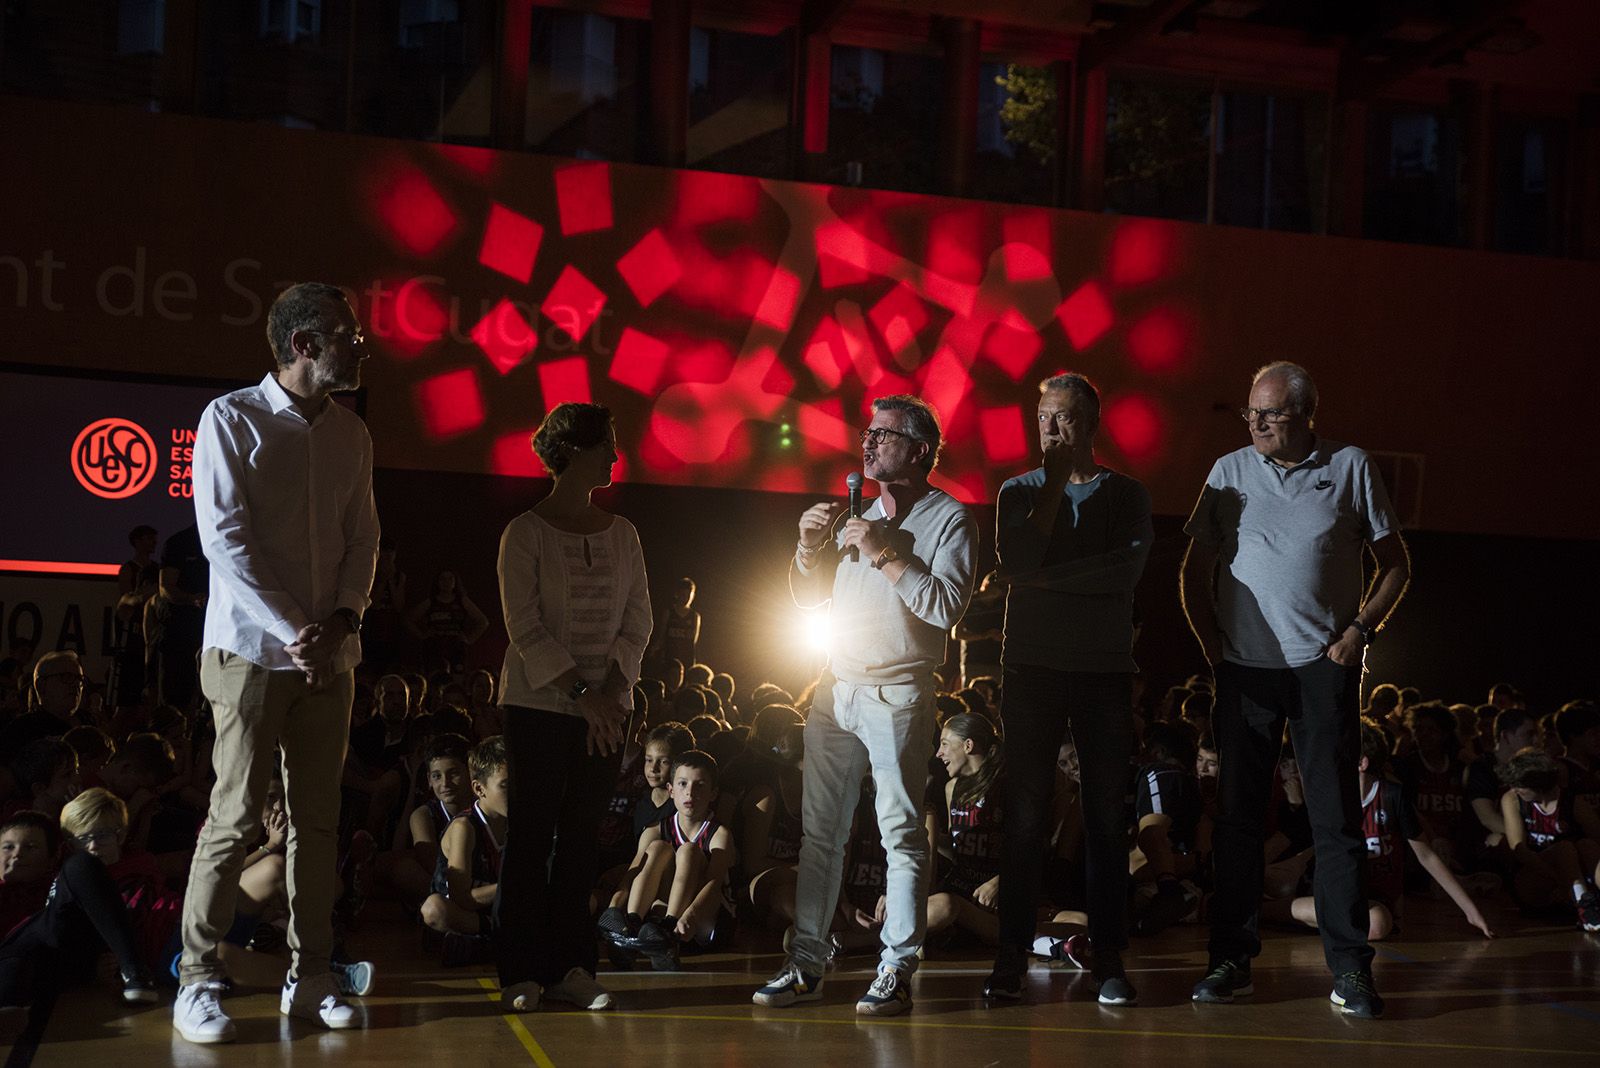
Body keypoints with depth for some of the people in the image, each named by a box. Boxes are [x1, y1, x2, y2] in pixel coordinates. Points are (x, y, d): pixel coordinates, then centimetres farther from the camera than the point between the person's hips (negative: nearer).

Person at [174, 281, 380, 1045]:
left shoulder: (351, 435, 11)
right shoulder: (231, 419, -5)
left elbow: (362, 538, 10)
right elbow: (225, 538, -11)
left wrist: (343, 619, -8)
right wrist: (292, 631, -16)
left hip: (330, 654, 5)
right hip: (252, 651, -5)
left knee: (317, 819, 6)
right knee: (235, 818, -6)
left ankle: (309, 978, 13)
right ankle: (197, 982, 2)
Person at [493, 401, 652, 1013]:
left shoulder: (620, 534, 9)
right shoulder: (526, 532, -5)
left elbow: (637, 621, 7)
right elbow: (524, 626, -10)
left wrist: (611, 690, -7)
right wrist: (578, 693, -16)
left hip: (606, 708, 4)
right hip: (539, 705, -4)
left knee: (582, 835, 5)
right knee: (532, 833, -1)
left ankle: (570, 966, 10)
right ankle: (523, 970, 5)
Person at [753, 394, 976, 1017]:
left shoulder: (949, 519, -2)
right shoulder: (862, 515, 18)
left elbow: (946, 607, -16)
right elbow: (808, 596, 22)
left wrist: (885, 554, -15)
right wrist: (810, 546, 3)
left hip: (899, 692, -6)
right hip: (836, 687, 6)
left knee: (902, 834, -5)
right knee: (820, 831, 6)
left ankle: (896, 972, -2)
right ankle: (806, 965, 10)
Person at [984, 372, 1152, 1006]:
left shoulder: (1127, 495, 7)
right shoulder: (1019, 491, 9)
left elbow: (1126, 569, -11)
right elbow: (1015, 563, -9)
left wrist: (1046, 577, -12)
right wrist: (1056, 483, -7)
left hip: (1105, 670, 0)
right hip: (1032, 667, 0)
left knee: (1107, 813, 0)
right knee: (1025, 812, -2)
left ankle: (1108, 957, 4)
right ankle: (1012, 955, 2)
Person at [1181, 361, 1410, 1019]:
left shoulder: (1350, 468, 3)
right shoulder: (1229, 471, 7)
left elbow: (1395, 563, 8)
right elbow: (1196, 570, 13)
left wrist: (1360, 630, -4)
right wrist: (1212, 643, 2)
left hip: (1323, 667, -2)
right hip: (1244, 668, 2)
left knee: (1336, 816, -3)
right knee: (1236, 813, 4)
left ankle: (1349, 967, 1)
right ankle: (1232, 958, 11)